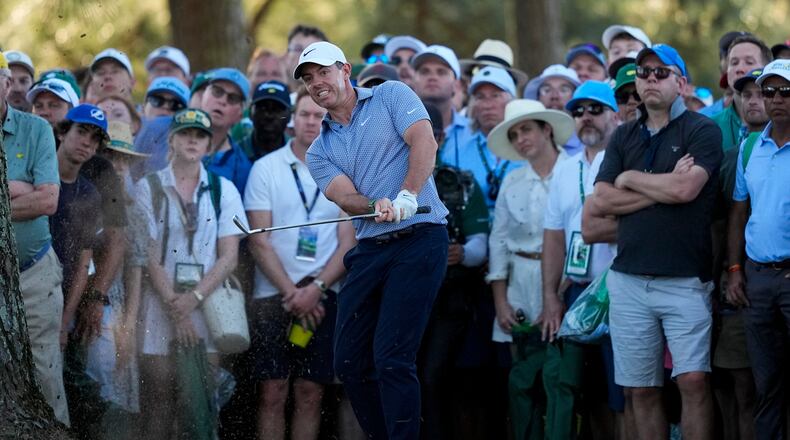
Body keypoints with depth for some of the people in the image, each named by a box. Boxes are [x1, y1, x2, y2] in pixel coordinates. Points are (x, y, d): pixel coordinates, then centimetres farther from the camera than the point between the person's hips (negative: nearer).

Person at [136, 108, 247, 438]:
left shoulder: (223, 190, 9)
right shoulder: (149, 188, 5)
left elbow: (229, 257, 4)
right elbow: (148, 255, 0)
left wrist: (195, 297, -9)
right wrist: (174, 307, -9)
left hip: (206, 302, 1)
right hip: (160, 303, -1)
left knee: (201, 405, -4)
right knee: (158, 398, -4)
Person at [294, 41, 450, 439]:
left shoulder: (391, 96, 5)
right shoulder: (320, 150, 16)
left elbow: (424, 142, -10)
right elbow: (345, 197, 0)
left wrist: (407, 195, -26)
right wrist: (377, 207, -23)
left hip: (419, 240, -6)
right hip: (369, 251, 6)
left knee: (391, 358, -15)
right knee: (349, 362, 3)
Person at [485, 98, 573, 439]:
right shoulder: (512, 183, 14)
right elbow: (499, 242, 14)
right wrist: (501, 302, 6)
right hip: (520, 289, 5)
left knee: (557, 379, -12)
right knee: (521, 380, 3)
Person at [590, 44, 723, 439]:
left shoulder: (702, 131, 0)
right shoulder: (624, 137, 15)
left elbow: (685, 190, -15)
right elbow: (601, 201, 4)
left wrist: (630, 178, -1)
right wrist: (662, 190, -5)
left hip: (685, 281, -5)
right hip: (629, 280, 5)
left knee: (694, 379, -14)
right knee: (639, 389, 5)